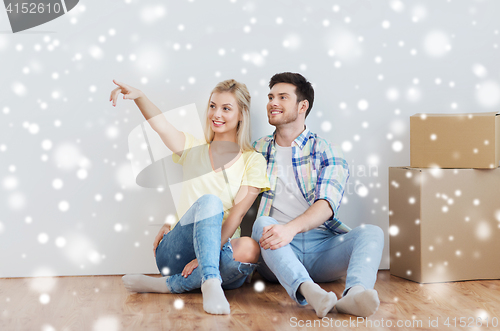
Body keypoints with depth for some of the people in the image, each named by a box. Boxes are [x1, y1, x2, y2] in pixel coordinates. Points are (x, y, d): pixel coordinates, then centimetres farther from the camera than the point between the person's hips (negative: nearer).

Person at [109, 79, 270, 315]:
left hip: (219, 251, 0)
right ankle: (210, 282, -39)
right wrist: (138, 96, -27)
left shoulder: (253, 161, 5)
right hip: (176, 254, 0)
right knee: (209, 201, -28)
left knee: (250, 249, -35)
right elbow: (160, 125, -7)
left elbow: (237, 214, -6)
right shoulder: (193, 149, 13)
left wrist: (210, 253, -18)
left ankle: (166, 285, -27)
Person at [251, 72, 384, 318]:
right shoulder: (258, 151, 16)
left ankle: (354, 294, -53)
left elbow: (326, 205, -9)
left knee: (371, 232, -23)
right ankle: (307, 290, -54)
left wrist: (291, 228, -30)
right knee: (263, 223, -30)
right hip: (276, 253, 0)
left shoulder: (327, 153, 8)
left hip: (322, 247, 0)